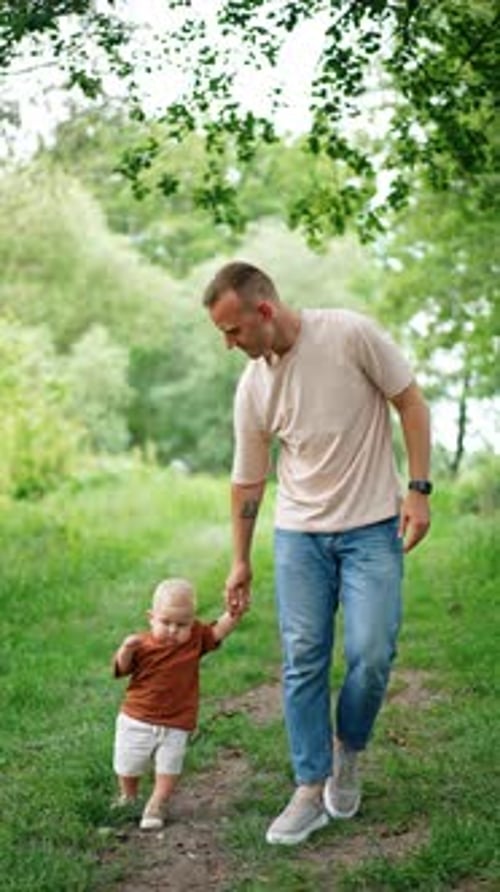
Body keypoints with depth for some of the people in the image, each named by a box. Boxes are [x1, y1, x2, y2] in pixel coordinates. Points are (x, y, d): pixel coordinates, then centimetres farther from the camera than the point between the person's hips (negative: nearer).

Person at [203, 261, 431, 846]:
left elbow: (410, 403, -5)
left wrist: (418, 489, -11)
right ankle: (312, 790, 10)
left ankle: (348, 752, 21)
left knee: (371, 656, -7)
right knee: (302, 661, 0)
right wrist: (240, 561, 13)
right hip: (298, 534, 3)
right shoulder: (252, 387, -1)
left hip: (372, 527, -3)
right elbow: (247, 479, 8)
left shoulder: (351, 333, -13)